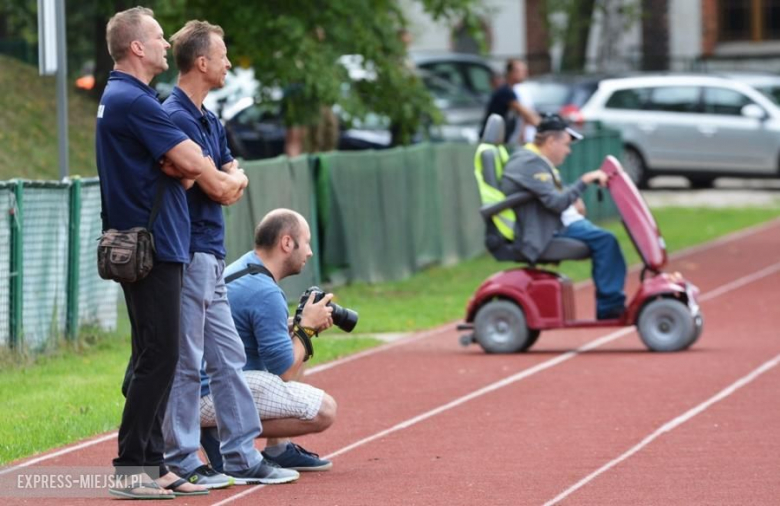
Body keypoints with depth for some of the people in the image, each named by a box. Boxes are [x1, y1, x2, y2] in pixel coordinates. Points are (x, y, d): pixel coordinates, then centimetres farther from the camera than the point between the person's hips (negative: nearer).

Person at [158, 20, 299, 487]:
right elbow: (217, 187, -18)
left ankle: (244, 457, 16)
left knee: (229, 359, 12)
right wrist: (230, 180, 4)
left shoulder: (209, 120, 16)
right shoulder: (176, 118, -16)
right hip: (188, 252, -10)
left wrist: (229, 181, -7)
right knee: (186, 361, -4)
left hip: (213, 256, 10)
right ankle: (181, 463, 1)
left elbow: (235, 179, 15)